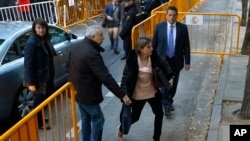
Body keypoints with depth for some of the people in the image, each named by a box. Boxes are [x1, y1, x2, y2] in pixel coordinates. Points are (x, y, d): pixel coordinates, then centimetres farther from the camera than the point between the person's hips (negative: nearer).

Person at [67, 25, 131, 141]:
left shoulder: (76, 46, 0)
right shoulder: (92, 53, -29)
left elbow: (69, 65, 16)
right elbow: (105, 77, -32)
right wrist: (122, 95, -28)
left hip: (77, 90, 9)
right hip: (87, 94, -9)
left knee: (85, 118, 23)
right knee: (98, 119, 7)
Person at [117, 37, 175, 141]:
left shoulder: (153, 56, -13)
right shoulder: (132, 60, -24)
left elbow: (164, 65, 6)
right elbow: (126, 78, -22)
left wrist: (170, 76, -4)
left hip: (152, 92, 4)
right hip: (138, 94, -4)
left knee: (159, 114, 7)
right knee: (135, 117, 10)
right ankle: (121, 129, 43)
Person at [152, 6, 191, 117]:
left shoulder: (183, 28, -4)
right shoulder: (159, 27, -4)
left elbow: (186, 46, -1)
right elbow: (154, 44, 1)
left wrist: (187, 61, -2)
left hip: (176, 61, 2)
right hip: (163, 60, -1)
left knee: (173, 83, 13)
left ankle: (169, 101, 34)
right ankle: (166, 105, 7)